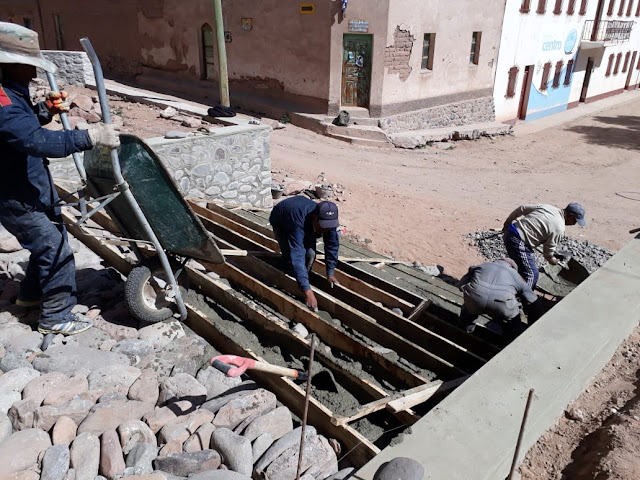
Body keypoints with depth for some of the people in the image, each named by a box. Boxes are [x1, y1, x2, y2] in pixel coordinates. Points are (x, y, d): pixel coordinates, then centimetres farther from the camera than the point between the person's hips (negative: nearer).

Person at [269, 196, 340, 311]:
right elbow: (297, 256, -55)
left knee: (310, 254, -15)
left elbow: (332, 245, -16)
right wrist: (307, 291, -59)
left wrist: (330, 273, -15)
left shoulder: (328, 220, -32)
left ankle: (303, 281, 9)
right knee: (290, 256, -23)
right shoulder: (299, 223, -49)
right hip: (280, 223, -4)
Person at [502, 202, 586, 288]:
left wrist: (507, 222, 25)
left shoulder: (547, 207, 8)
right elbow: (548, 255, -4)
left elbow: (522, 209, 14)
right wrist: (556, 260, 18)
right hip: (517, 241, -10)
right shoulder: (559, 229, -12)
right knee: (531, 274, -3)